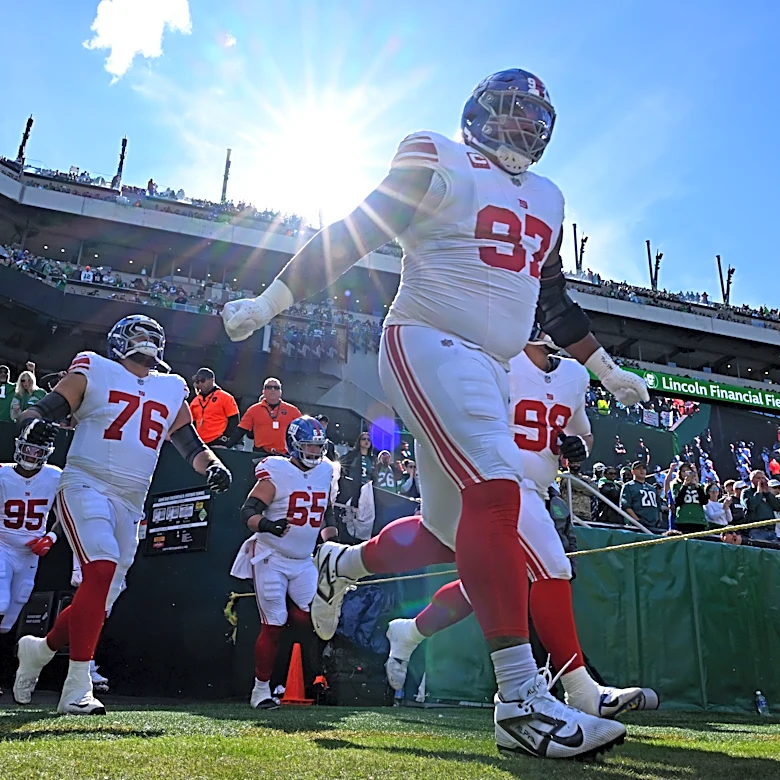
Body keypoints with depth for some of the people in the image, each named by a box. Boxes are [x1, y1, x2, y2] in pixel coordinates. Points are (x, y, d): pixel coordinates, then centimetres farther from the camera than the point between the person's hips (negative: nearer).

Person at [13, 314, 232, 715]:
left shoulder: (171, 392, 17)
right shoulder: (92, 372, 5)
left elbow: (191, 445, 21)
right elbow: (40, 410, -1)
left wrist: (213, 466, 1)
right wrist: (33, 425, -24)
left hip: (130, 505, 6)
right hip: (85, 486, -5)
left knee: (101, 599, 7)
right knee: (102, 570, -25)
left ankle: (40, 648, 34)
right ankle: (77, 686, -16)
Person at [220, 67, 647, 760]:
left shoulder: (546, 202, 22)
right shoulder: (438, 164, 2)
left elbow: (555, 302, 29)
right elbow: (353, 236, -1)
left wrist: (608, 371, 32)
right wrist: (269, 302, -2)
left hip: (491, 372, 8)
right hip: (429, 345, -8)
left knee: (450, 532, 9)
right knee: (496, 489, -26)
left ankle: (340, 565, 36)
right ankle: (523, 702, -24)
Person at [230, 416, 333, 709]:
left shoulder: (325, 473, 6)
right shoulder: (276, 473, -13)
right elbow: (248, 512, -19)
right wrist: (267, 525, -37)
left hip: (304, 562, 6)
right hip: (270, 559, -6)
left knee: (314, 621, -4)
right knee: (273, 626, -3)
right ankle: (261, 689, 11)